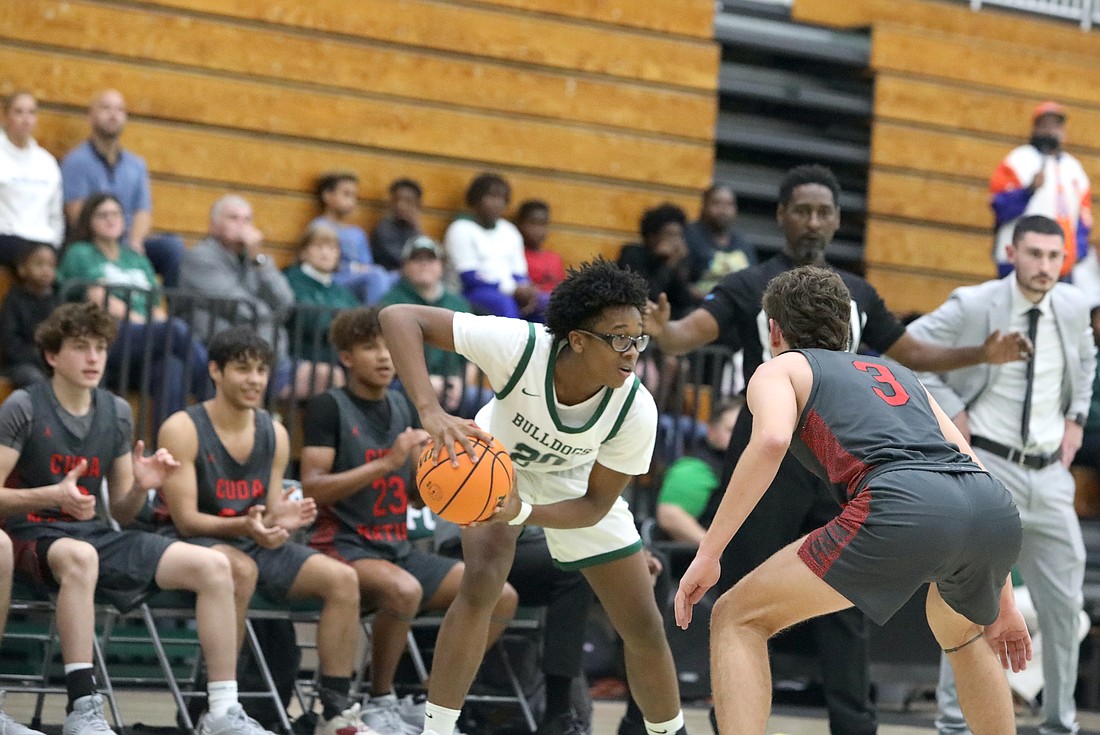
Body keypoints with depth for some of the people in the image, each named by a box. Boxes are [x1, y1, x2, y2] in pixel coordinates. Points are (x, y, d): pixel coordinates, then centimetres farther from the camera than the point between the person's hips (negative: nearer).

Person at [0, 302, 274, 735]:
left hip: (97, 535, 6)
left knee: (213, 565, -11)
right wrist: (53, 495, -26)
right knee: (80, 556, -43)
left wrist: (141, 487, -7)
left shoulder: (116, 413, 12)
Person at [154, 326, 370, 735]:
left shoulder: (275, 435, 8)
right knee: (241, 568, -40)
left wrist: (281, 521, -16)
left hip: (253, 544, 6)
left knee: (342, 579, -14)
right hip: (190, 545, -6)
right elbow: (186, 519, -14)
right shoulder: (183, 429, -10)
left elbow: (271, 519, 10)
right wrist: (244, 526, -32)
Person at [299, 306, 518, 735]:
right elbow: (312, 489, -16)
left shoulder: (403, 407, 14)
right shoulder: (329, 406, -5)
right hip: (344, 545, -7)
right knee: (404, 589, -39)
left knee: (501, 597, -7)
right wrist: (385, 463, -23)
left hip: (397, 548, 7)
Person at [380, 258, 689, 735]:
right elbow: (399, 318, -42)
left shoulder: (636, 410, -33)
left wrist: (521, 512, -41)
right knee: (482, 582, -28)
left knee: (644, 629, 2)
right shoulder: (519, 347, -40)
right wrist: (431, 413, -55)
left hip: (575, 482, 2)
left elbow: (595, 506, -21)